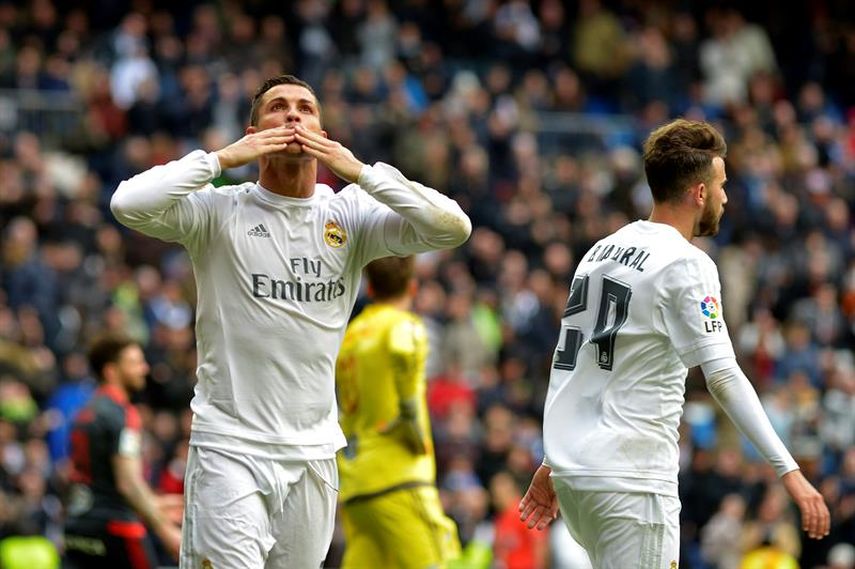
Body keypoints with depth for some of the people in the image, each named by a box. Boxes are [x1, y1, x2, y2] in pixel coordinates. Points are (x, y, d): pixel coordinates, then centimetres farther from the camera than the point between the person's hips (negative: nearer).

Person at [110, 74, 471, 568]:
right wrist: (225, 157, -15)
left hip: (313, 452, 4)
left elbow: (454, 228, -6)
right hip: (229, 447, -3)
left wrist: (360, 172, -12)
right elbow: (129, 205, -18)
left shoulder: (350, 216, 4)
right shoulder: (220, 211, -3)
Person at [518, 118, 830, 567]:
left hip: (572, 471, 8)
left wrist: (552, 463, 27)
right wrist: (789, 470, -19)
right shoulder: (686, 264, -9)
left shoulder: (602, 250, 15)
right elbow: (723, 377, -17)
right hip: (631, 480, -8)